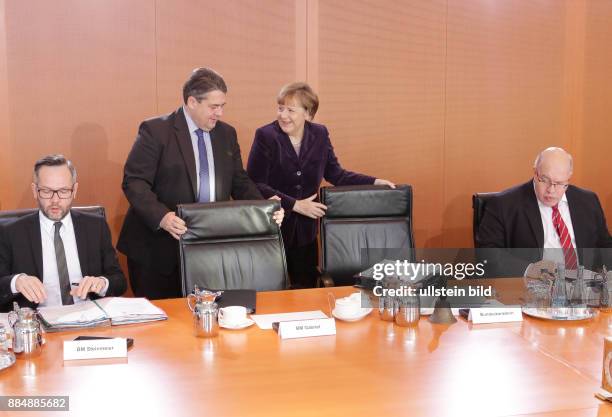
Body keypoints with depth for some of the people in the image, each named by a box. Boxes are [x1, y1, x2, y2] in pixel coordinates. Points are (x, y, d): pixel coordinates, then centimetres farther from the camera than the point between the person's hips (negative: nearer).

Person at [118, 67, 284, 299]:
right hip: (160, 247, -4)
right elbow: (134, 182, -12)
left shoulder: (227, 134, 11)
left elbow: (240, 182, 14)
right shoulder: (155, 131, -7)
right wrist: (161, 217, -28)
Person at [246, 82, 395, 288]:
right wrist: (294, 204, -20)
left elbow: (335, 173, 9)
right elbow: (255, 185, -15)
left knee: (307, 286, 10)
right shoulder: (265, 136, -11)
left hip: (306, 231, 4)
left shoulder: (319, 134, 2)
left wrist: (374, 182, -2)